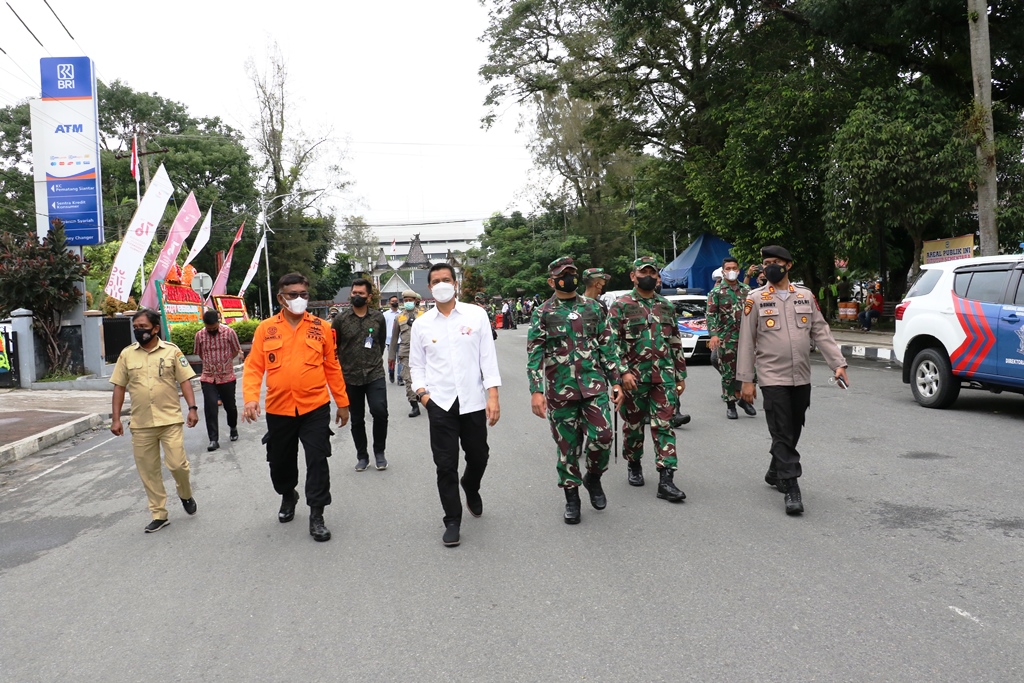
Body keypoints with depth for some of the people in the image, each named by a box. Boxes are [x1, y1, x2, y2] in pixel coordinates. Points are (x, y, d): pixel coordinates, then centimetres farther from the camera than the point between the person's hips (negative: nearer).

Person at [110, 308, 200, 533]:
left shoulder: (171, 351, 0)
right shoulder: (127, 354, 5)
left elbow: (185, 381, 0)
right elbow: (119, 387, 8)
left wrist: (192, 408, -10)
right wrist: (115, 418, 4)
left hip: (170, 420, -2)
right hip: (140, 424, 3)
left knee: (177, 464, -7)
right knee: (148, 472, 6)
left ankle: (185, 495, 25)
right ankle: (159, 515, 18)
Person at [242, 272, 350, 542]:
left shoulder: (320, 327, 1)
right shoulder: (266, 329, 0)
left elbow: (332, 367, 5)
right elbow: (254, 367, -1)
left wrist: (342, 402, 7)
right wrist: (251, 397, -17)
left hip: (315, 408, -1)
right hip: (279, 410, 2)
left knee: (317, 461, -4)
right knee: (280, 461, 17)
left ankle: (316, 516, 10)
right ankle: (288, 496, 46)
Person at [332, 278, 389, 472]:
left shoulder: (378, 317, 3)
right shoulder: (340, 319, -1)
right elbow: (332, 347, 5)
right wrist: (343, 366, 6)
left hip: (375, 374, 0)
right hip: (350, 377, 0)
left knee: (380, 412, -14)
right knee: (357, 419, 9)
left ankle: (379, 452, 8)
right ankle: (362, 456, 25)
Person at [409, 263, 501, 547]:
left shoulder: (476, 315, -1)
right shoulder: (421, 324, 4)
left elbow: (488, 357, -2)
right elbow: (416, 364, 10)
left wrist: (493, 395, -8)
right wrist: (421, 391, -6)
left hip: (473, 400, 0)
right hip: (440, 403, 0)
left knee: (478, 457, 13)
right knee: (446, 465, 2)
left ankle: (471, 488, 46)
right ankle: (452, 521, 15)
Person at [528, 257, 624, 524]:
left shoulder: (592, 307, 8)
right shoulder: (542, 314, 0)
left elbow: (607, 346, 10)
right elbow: (534, 356, -3)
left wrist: (615, 381, 6)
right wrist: (536, 391, -12)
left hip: (594, 386, 2)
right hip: (560, 391, -1)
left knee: (602, 436, -9)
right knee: (567, 446, 6)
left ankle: (593, 478, 21)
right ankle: (571, 497, 22)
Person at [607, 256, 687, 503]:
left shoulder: (667, 306, 11)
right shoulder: (620, 305, -1)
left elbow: (676, 343, 15)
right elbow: (612, 342, -6)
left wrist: (680, 375, 13)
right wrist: (623, 372, -15)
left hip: (664, 377, 3)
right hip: (633, 378, -2)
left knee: (664, 426, -3)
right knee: (633, 425, 10)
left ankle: (666, 480, -3)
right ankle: (634, 466, 32)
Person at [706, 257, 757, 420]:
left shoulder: (746, 290, 11)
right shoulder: (716, 292, -1)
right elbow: (710, 315, -6)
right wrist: (713, 334, -19)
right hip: (726, 339, -3)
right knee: (728, 373, 3)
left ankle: (743, 398, 21)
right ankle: (730, 404, 13)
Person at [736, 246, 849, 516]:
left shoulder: (805, 296, 8)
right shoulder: (755, 299, -2)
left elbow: (821, 332, 8)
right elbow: (746, 341, -3)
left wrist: (838, 363, -3)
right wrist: (746, 380, -6)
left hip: (802, 378, 4)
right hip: (773, 378, -4)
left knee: (793, 431, 14)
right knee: (782, 433, -6)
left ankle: (775, 474, 33)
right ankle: (791, 489, -2)